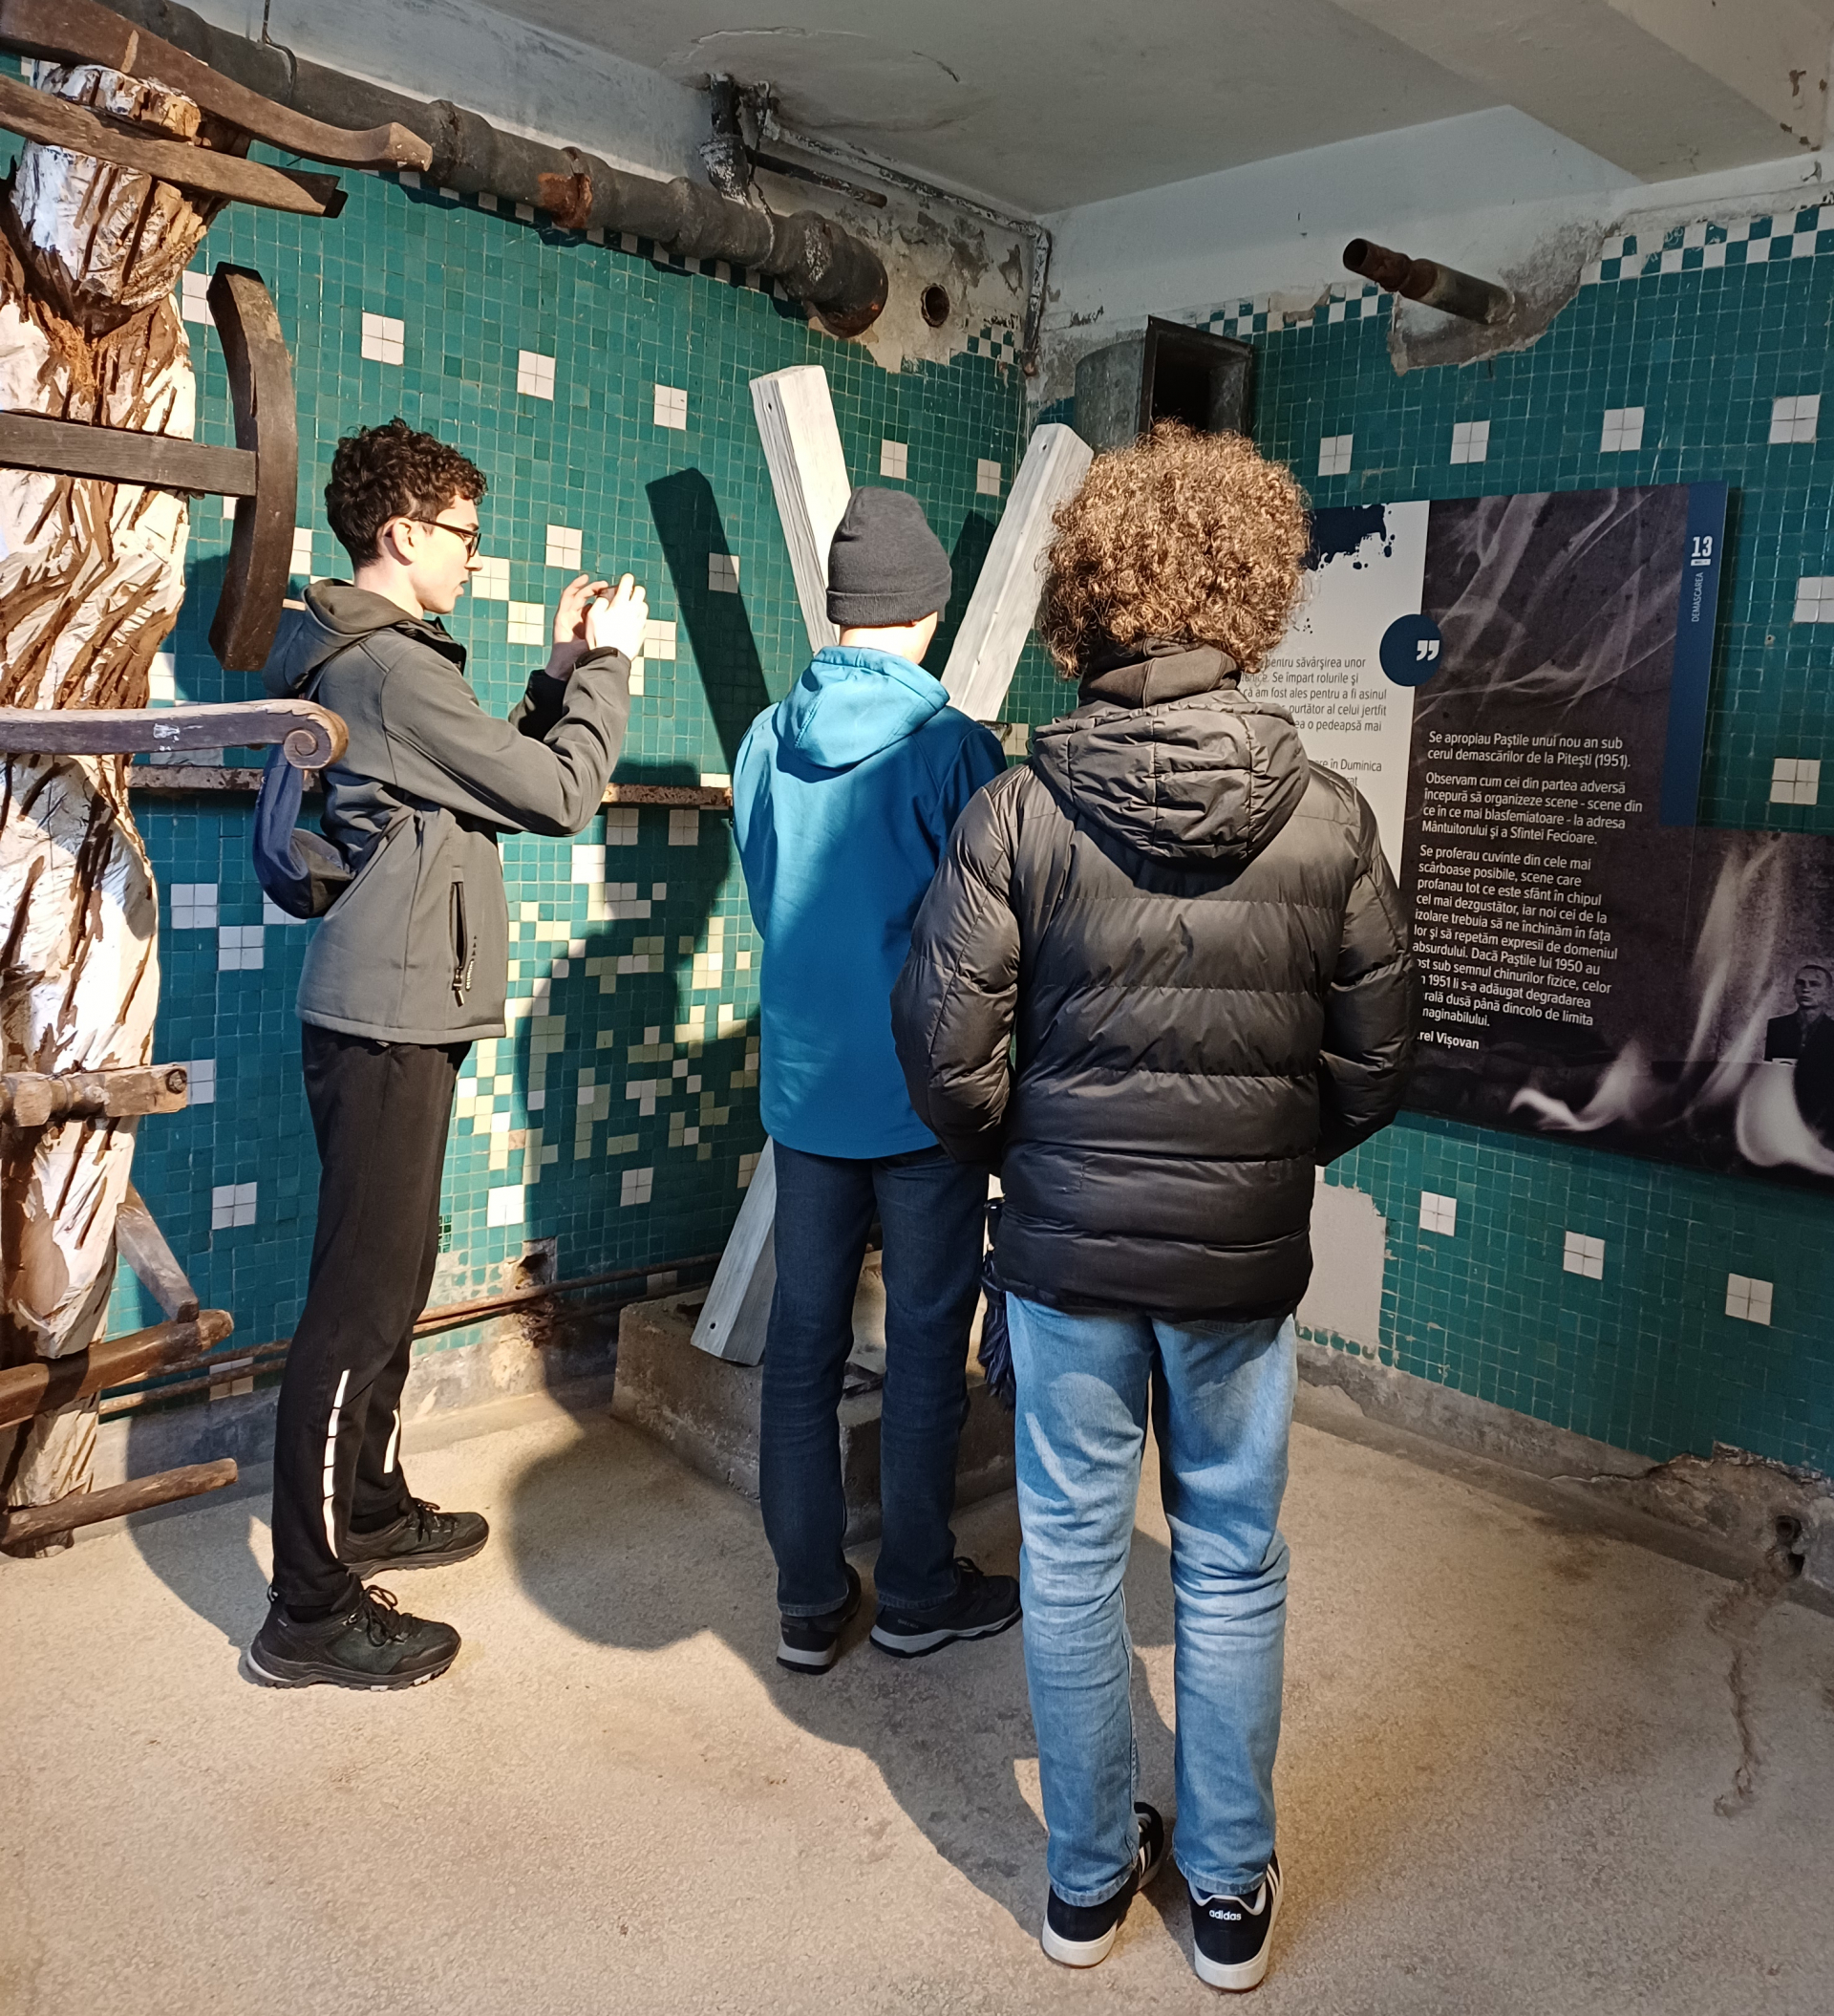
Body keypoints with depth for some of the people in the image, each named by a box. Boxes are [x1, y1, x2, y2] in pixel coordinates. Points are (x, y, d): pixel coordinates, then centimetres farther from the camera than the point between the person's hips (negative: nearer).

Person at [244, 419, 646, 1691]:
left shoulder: (360, 657, 17)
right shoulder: (393, 667, -15)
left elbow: (499, 771, 19)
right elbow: (561, 795, -15)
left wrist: (564, 668, 15)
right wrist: (606, 662, -2)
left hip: (391, 1014, 11)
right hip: (389, 1021, -11)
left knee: (389, 1278, 19)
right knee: (362, 1300, -6)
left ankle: (370, 1510, 35)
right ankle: (311, 1613, 3)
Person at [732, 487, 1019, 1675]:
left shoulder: (766, 741, 1)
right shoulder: (953, 749, -13)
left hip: (803, 1088, 5)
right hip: (925, 1096, -4)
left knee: (804, 1342, 12)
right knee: (927, 1347, 9)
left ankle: (810, 1601, 23)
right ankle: (917, 1594, 23)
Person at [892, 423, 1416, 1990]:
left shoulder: (1018, 813, -12)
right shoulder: (1328, 819, -8)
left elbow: (950, 1057, -11)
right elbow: (1374, 1066, -2)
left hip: (1065, 1250, 0)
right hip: (1245, 1258, 1)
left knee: (1072, 1555, 15)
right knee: (1233, 1569, 17)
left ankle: (1087, 1878, 33)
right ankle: (1230, 1891, 33)